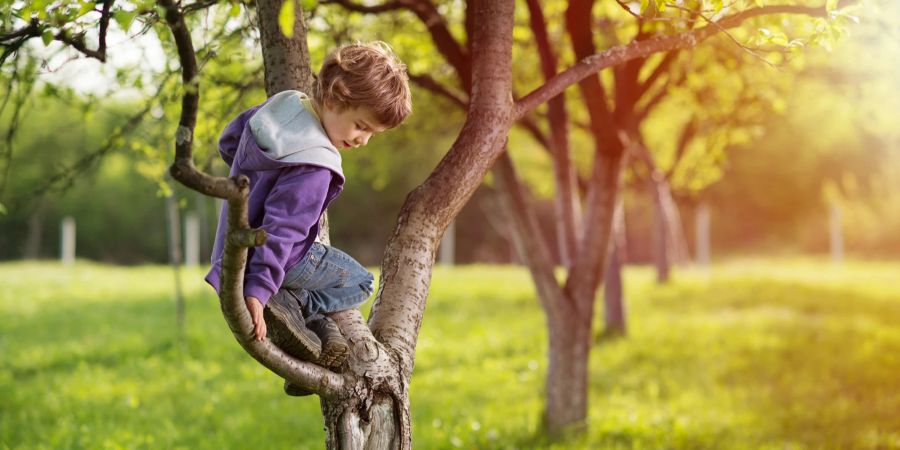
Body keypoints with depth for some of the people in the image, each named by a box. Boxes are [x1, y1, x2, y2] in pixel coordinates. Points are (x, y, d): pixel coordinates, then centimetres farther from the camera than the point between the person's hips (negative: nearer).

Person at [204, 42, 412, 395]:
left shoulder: (281, 105, -4)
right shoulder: (313, 169, -30)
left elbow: (228, 142, 13)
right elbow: (281, 229, -34)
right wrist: (257, 290, -36)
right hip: (286, 260, -9)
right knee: (360, 283, 8)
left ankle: (319, 327, 10)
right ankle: (290, 304, -11)